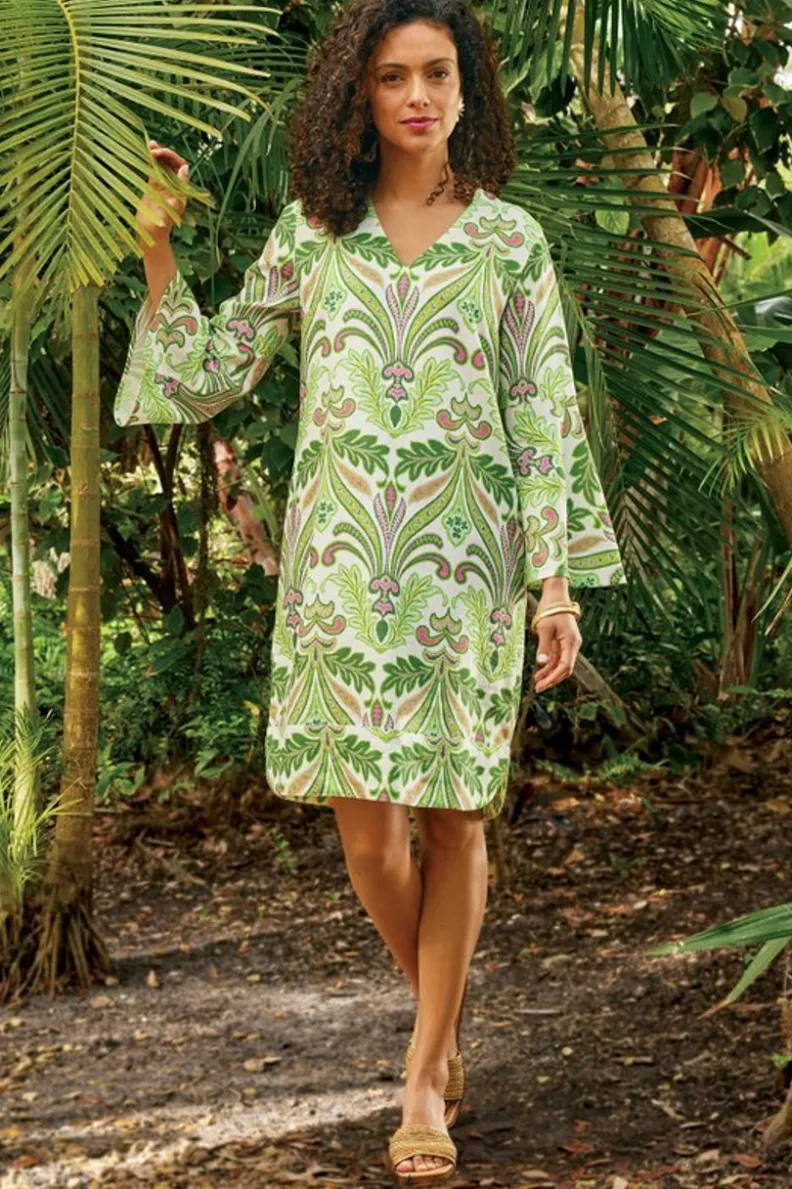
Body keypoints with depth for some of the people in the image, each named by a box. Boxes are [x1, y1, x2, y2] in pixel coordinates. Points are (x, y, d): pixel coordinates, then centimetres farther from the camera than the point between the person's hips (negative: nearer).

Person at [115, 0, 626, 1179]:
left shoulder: (509, 240, 5)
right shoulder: (310, 234, 8)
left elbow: (545, 416, 3)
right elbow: (209, 376, 13)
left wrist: (558, 582, -2)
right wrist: (160, 255, 4)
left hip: (465, 565, -1)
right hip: (341, 564, 1)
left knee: (454, 816, 2)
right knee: (368, 827, -2)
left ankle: (423, 1081, 14)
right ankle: (443, 1022, 26)